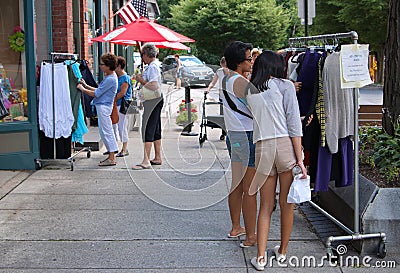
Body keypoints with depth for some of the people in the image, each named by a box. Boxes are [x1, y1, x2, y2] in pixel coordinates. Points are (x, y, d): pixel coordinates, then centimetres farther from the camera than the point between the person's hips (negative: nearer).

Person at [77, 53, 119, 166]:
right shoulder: (109, 76, 14)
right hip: (102, 106, 11)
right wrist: (86, 86, 16)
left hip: (104, 106, -11)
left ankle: (111, 159, -3)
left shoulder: (110, 79, -19)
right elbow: (99, 90, 19)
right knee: (103, 131, 14)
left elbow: (96, 94, -17)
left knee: (106, 131, -7)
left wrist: (82, 89, -4)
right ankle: (111, 156, 19)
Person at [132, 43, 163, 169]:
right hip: (155, 101, 11)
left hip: (153, 101, -11)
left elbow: (154, 86, -25)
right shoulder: (154, 66, 17)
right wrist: (141, 79, 13)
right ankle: (157, 158, 22)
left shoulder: (152, 67, -15)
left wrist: (141, 81, -14)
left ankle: (146, 161, -12)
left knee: (148, 129, -11)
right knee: (155, 129, 14)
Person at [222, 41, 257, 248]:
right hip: (247, 136, -10)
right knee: (249, 190, -3)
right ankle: (250, 236, 4)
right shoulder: (240, 81, -16)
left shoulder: (225, 79, 12)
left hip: (233, 136, 10)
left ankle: (235, 227, 30)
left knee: (237, 184, 19)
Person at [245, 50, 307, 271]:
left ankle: (260, 257, 7)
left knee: (265, 206, 11)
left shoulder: (249, 92, 13)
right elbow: (293, 124, -7)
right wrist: (299, 159, -8)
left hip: (262, 148, 3)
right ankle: (282, 252, 25)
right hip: (286, 145, -3)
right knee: (286, 203, 12)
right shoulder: (285, 85, 0)